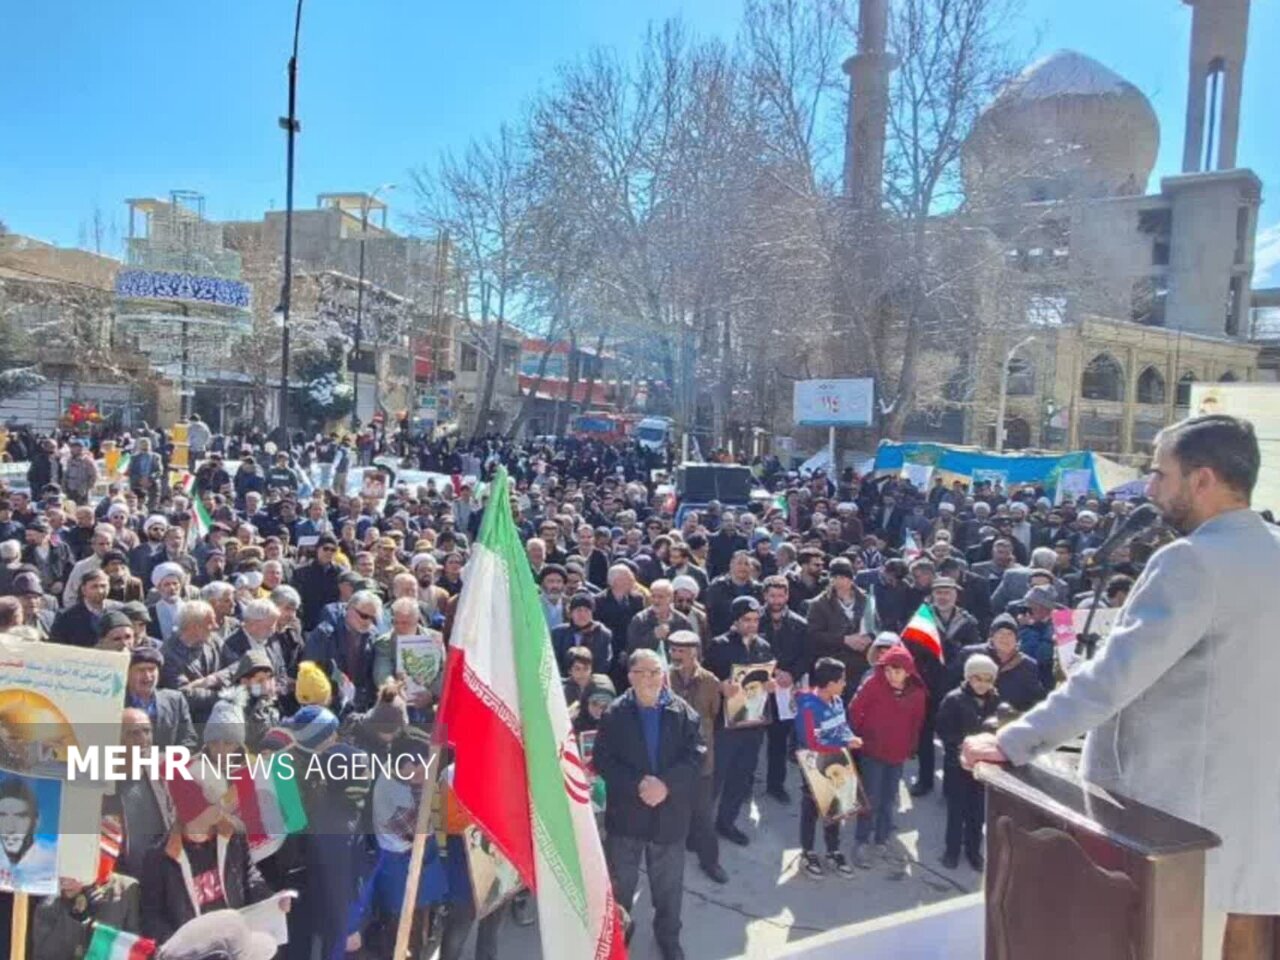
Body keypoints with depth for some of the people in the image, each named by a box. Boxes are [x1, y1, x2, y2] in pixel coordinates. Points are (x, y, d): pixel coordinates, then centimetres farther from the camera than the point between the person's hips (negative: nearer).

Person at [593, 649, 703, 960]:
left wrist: (666, 784, -22)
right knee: (620, 880, 17)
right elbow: (602, 760, -11)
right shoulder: (614, 714, -7)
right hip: (625, 812, 0)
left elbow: (695, 756, -9)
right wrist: (637, 785, -22)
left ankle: (668, 935, 39)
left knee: (669, 882, 16)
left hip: (670, 812, 0)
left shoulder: (683, 712, -5)